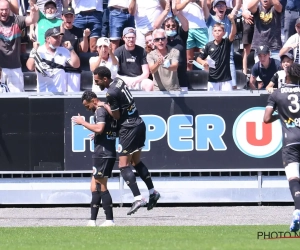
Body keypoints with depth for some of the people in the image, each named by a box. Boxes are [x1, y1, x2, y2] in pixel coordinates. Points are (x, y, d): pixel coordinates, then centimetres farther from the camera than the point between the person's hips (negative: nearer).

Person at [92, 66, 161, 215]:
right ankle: (152, 193, 23)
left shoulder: (111, 93, -21)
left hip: (129, 129, -10)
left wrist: (105, 106, 1)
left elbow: (116, 116, -12)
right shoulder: (119, 81, 6)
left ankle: (138, 198, -15)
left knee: (123, 165, -8)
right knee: (136, 162, 19)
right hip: (139, 124, 10)